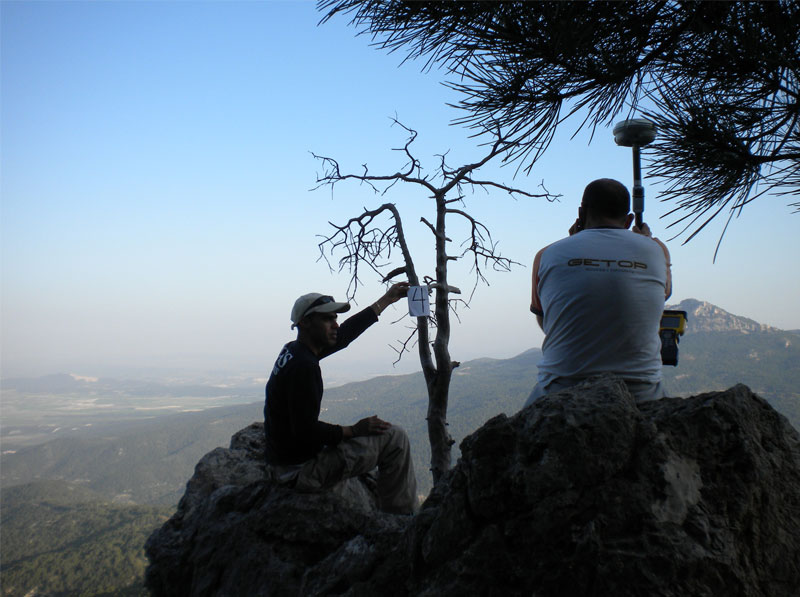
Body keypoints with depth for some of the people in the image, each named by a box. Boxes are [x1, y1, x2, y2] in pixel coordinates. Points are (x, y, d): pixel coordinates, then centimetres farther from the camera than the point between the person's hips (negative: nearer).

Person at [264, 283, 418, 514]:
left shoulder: (294, 352, 7)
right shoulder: (303, 365, -24)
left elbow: (346, 333, 17)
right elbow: (306, 432, -26)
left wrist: (387, 299, 24)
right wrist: (354, 430, -13)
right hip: (301, 471, -10)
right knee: (394, 437, -5)